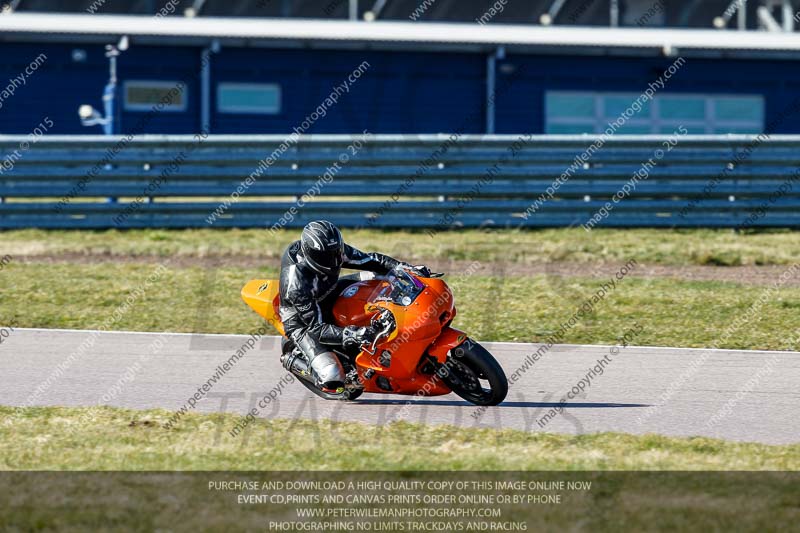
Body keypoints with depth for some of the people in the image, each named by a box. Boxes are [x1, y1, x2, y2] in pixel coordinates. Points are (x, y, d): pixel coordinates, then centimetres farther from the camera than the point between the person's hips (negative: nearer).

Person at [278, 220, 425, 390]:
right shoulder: (296, 282, -37)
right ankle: (292, 358, 3)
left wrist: (407, 268, -19)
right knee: (331, 379, -25)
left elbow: (370, 260, -6)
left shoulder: (334, 251, -19)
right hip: (302, 323, -7)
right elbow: (316, 327, -34)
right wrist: (350, 335, -47)